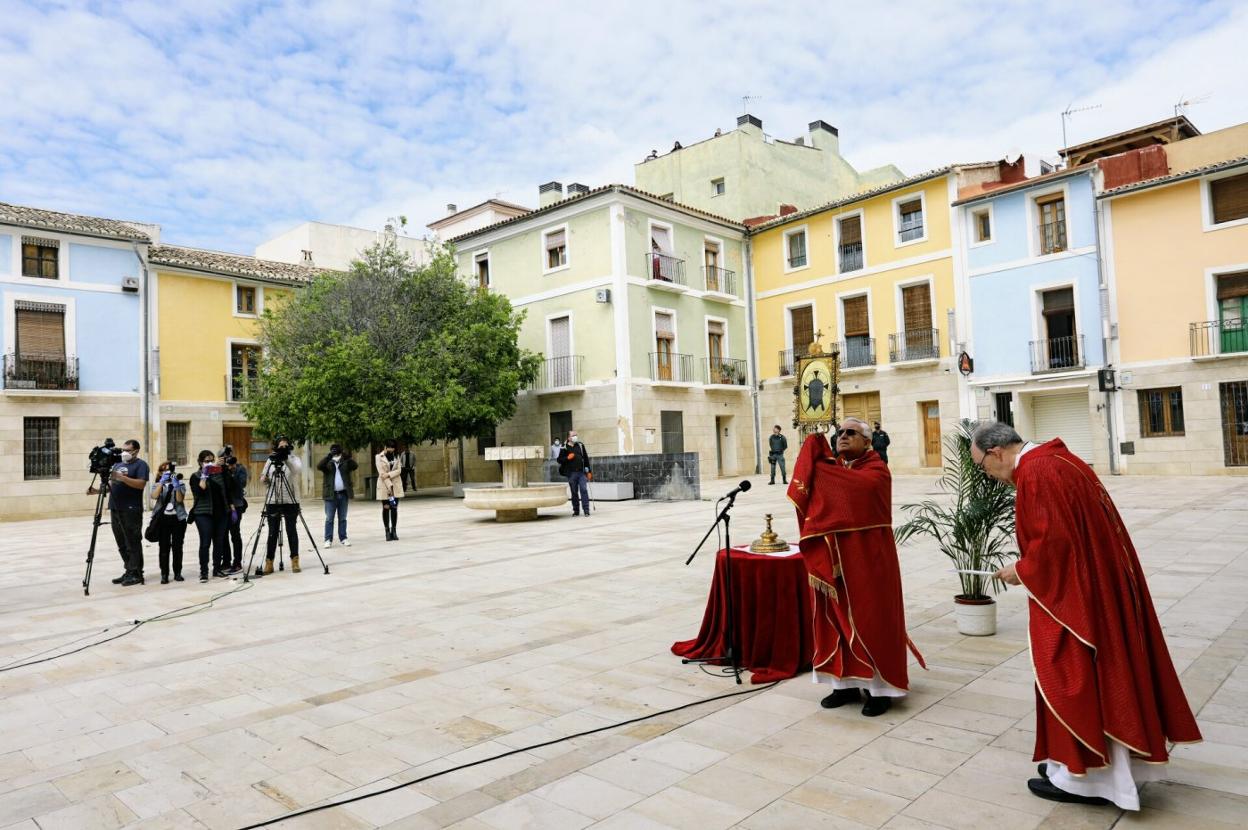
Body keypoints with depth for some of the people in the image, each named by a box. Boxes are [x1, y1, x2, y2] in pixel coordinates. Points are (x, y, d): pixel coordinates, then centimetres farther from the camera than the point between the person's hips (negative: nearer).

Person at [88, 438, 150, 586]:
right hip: (115, 509, 8)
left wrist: (121, 477, -22)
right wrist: (98, 490, 6)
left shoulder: (140, 464, -3)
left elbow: (141, 484, -16)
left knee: (133, 543, -4)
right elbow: (111, 485, 22)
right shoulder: (117, 464, 20)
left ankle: (135, 574, 0)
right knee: (122, 544, 11)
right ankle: (128, 572, 18)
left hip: (131, 510, -8)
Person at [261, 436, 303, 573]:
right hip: (273, 501, 2)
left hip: (291, 501, -2)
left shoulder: (294, 459, 0)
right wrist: (264, 479, -12)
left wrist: (287, 459, -35)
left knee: (291, 530, 1)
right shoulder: (270, 460, 9)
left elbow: (298, 469, -22)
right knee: (272, 532, 4)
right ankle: (269, 562, 8)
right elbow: (264, 480, 11)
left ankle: (295, 560, 9)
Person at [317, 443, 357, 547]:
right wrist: (329, 456, -27)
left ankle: (343, 538, 14)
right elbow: (319, 466, -17)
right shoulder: (328, 463, 3)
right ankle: (328, 540, 3)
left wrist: (349, 458, -25)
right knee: (329, 518, -1)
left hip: (343, 494, 2)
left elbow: (355, 466, -9)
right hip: (331, 494, -2)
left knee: (343, 518, 8)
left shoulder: (345, 463, 7)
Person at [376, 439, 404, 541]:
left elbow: (399, 470, 0)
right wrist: (390, 486, -18)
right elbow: (382, 473, -11)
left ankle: (394, 531, 7)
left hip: (396, 485, 3)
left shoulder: (396, 456, 9)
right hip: (384, 486, -3)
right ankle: (387, 532, 3)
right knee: (386, 508, -1)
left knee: (394, 508, 3)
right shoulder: (379, 457, -3)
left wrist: (388, 474, -18)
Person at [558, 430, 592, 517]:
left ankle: (586, 510, -6)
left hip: (582, 472, 1)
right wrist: (567, 458, -14)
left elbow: (586, 459, 12)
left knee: (584, 490, -9)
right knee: (574, 492, 6)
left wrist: (589, 471, 10)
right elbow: (560, 460, 4)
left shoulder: (581, 446, 11)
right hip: (571, 473, -1)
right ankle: (576, 510, 16)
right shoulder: (564, 448, 4)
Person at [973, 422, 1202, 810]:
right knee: (1094, 676, 17)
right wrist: (1029, 566, 12)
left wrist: (1021, 571, -9)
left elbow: (1053, 541, -25)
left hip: (1071, 593, -10)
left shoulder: (1034, 475, -21)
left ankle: (1077, 776, 15)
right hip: (1097, 582, 10)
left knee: (1072, 679, 2)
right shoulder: (1056, 458, 10)